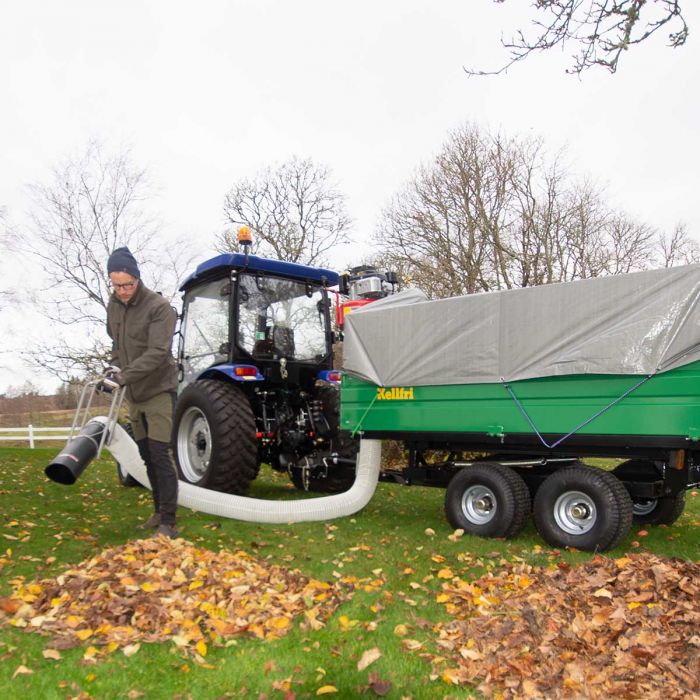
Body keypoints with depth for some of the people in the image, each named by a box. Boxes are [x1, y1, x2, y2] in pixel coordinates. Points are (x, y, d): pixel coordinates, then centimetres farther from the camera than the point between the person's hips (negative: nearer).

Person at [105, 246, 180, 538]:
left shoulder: (160, 308, -17)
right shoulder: (114, 305, 5)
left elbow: (158, 352, -27)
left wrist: (127, 374, -36)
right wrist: (118, 369, 6)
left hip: (158, 390, -7)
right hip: (133, 393, 7)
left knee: (160, 455, -10)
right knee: (147, 456, 14)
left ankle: (168, 521, -2)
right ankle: (159, 511, 27)